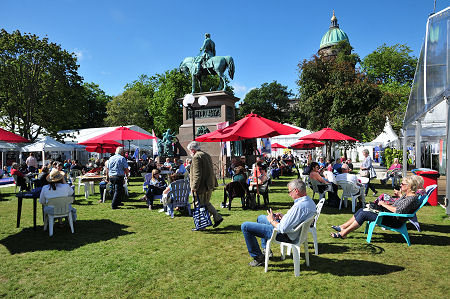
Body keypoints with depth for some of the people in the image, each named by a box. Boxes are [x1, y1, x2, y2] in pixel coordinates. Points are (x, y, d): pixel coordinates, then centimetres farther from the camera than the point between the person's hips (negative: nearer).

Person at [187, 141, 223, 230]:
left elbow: (197, 174, -21)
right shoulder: (206, 155, 16)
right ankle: (217, 217, 19)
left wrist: (194, 186, -20)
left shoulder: (196, 157, -14)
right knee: (206, 203, 20)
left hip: (202, 186, -9)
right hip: (210, 184, 9)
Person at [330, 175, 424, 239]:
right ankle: (343, 227, 3)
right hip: (389, 215, 10)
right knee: (361, 210, 0)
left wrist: (385, 205, -15)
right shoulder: (406, 195, 14)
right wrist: (385, 204, 7)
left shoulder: (413, 198, -16)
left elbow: (399, 211, -27)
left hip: (395, 221, -10)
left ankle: (343, 234, -15)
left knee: (363, 214, -20)